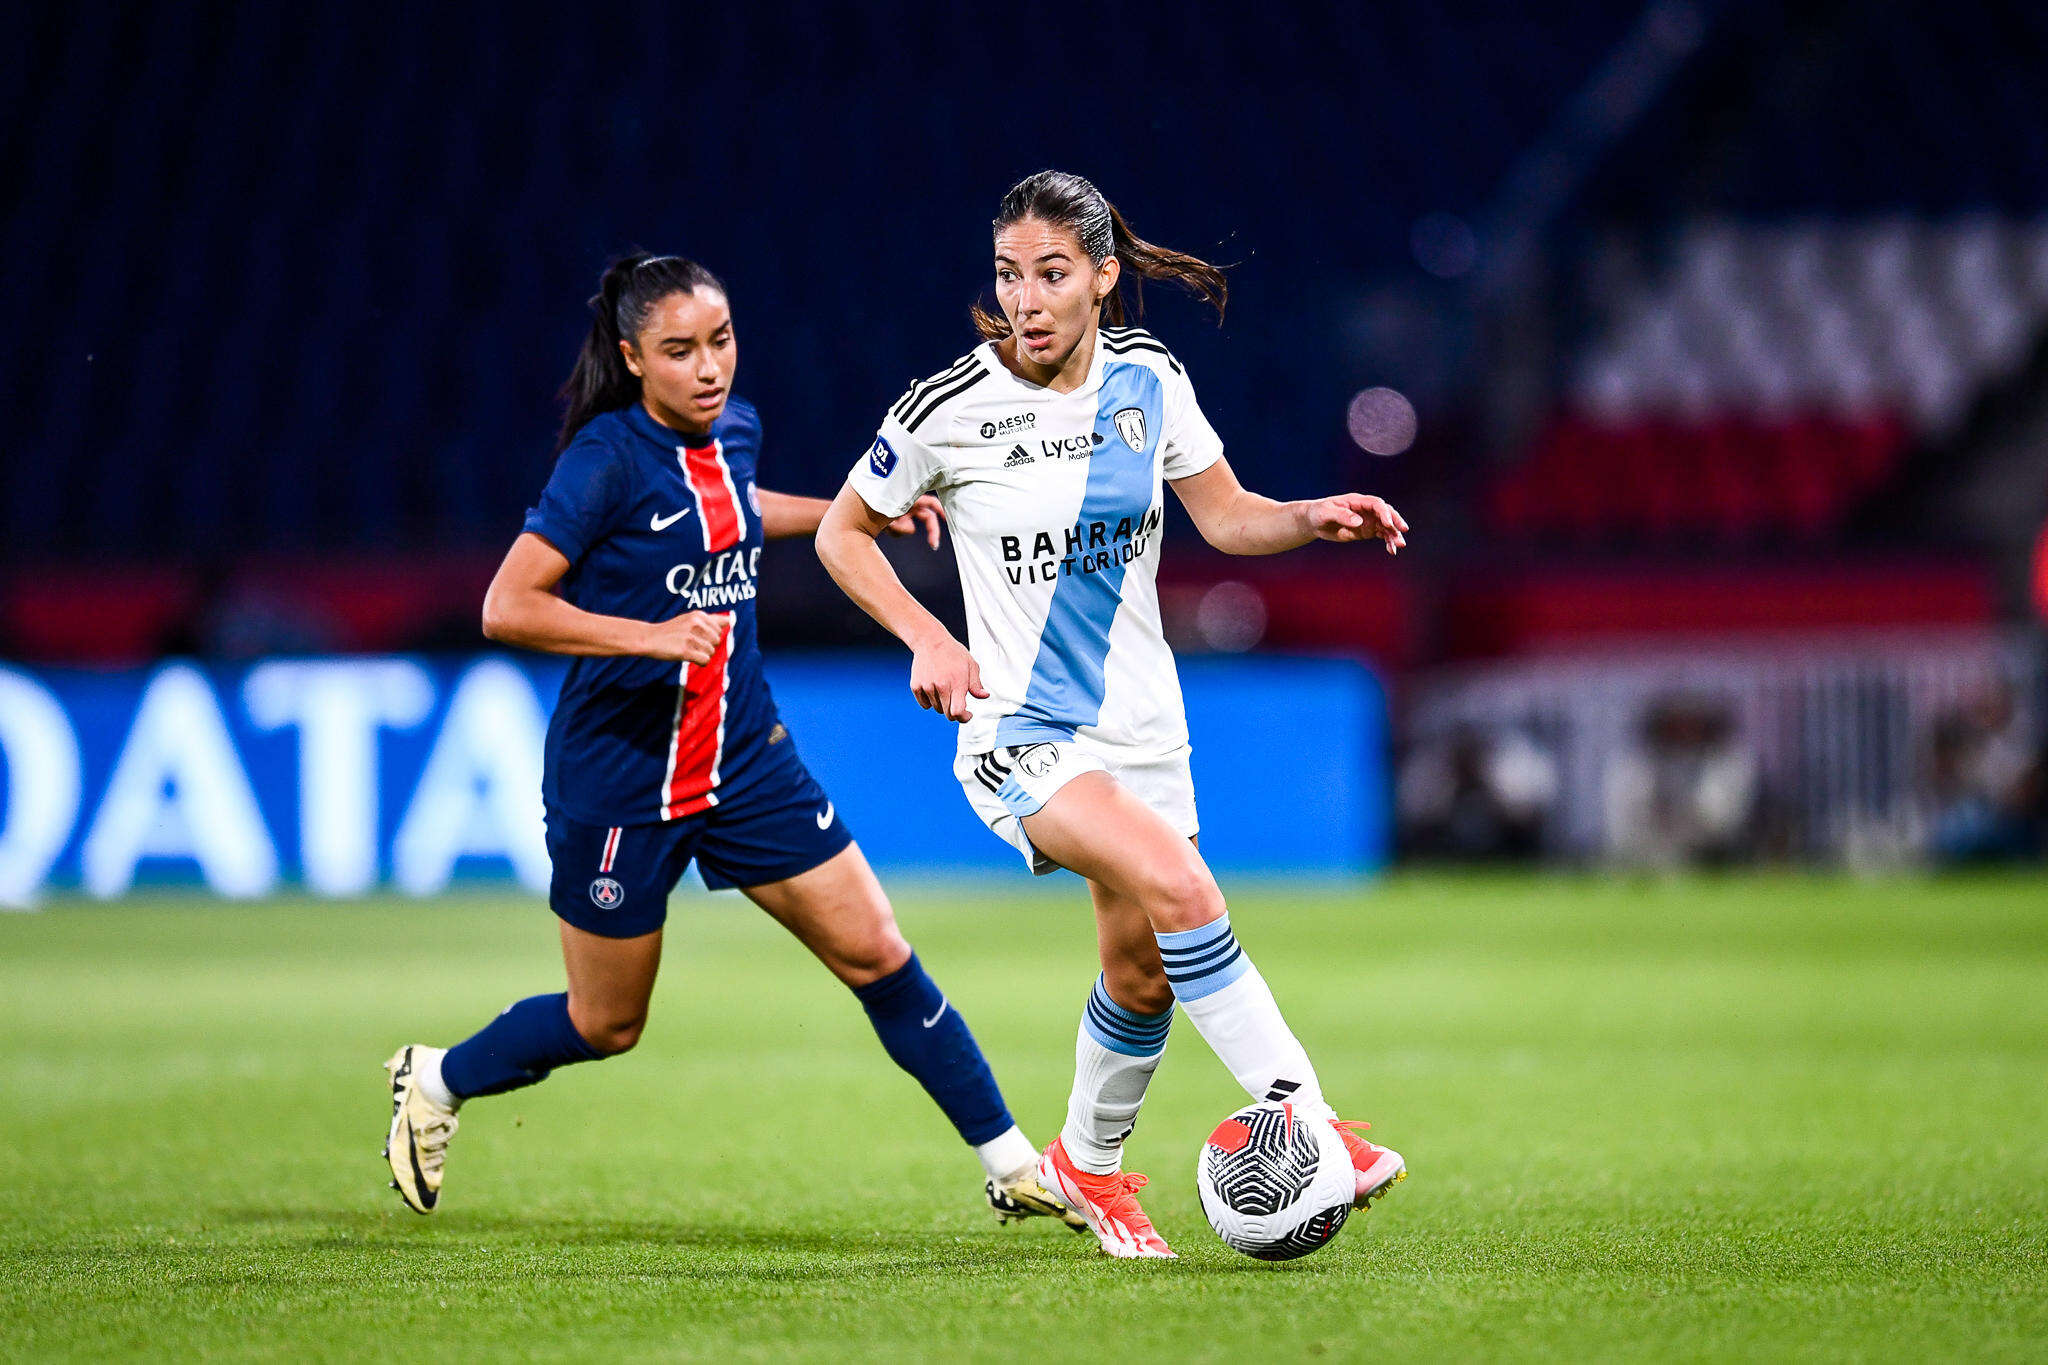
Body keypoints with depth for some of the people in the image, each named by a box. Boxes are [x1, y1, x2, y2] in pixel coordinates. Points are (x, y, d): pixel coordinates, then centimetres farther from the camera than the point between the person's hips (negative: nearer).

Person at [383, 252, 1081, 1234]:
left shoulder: (733, 433, 3)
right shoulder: (608, 459, -18)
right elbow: (507, 607, -21)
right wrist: (652, 636, -29)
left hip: (744, 762, 6)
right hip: (618, 777, -6)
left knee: (877, 955, -1)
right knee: (606, 1025, 8)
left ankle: (1010, 1166, 5)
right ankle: (436, 1081, 35)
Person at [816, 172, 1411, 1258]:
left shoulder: (1146, 378, -2)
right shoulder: (950, 408, -13)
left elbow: (1227, 517, 7)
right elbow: (843, 532, -1)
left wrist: (1317, 517, -13)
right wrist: (927, 639, -14)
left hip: (1139, 723, 5)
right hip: (1019, 735, -5)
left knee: (1143, 976, 10)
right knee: (1178, 886, -28)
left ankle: (1087, 1165, 36)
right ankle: (1305, 1123, -27)